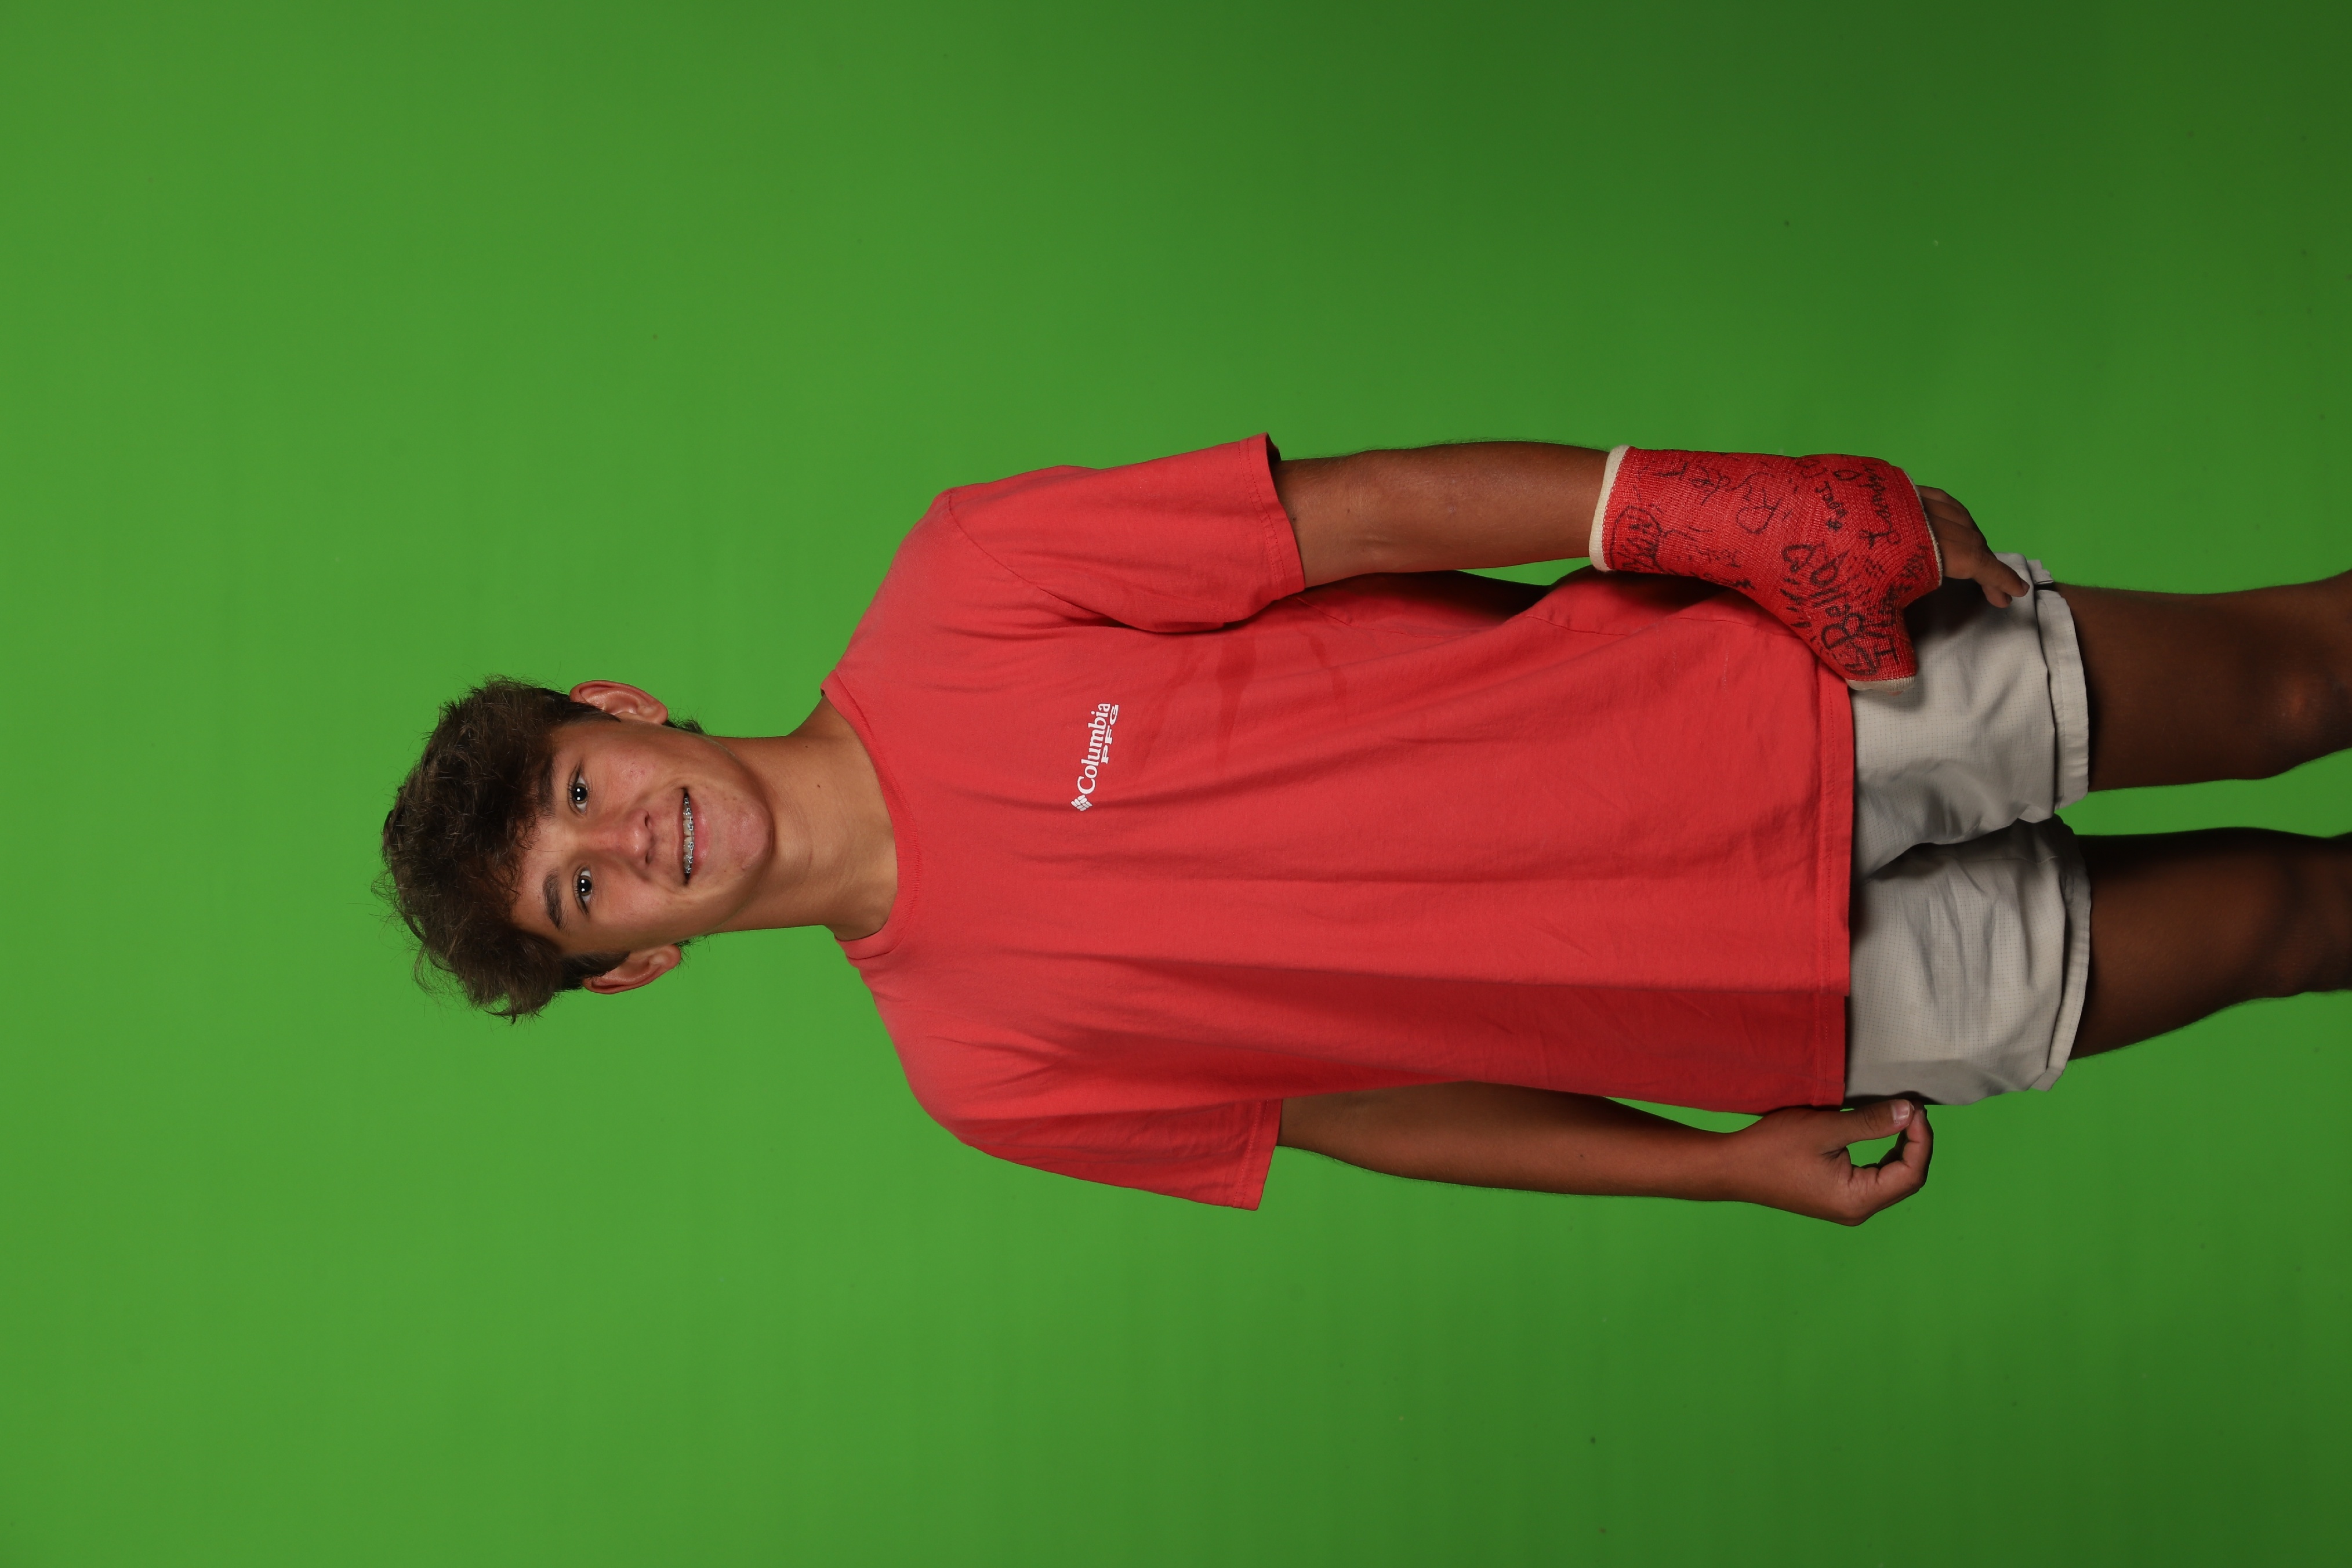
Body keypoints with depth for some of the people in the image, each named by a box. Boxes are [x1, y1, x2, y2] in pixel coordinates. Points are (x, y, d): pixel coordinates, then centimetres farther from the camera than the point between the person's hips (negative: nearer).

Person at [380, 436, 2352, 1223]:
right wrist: (1737, 1160, 0)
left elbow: (1375, 510, -10)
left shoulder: (957, 590, -12)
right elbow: (1341, 1101, 2)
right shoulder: (978, 1064, -7)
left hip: (1773, 688, 1)